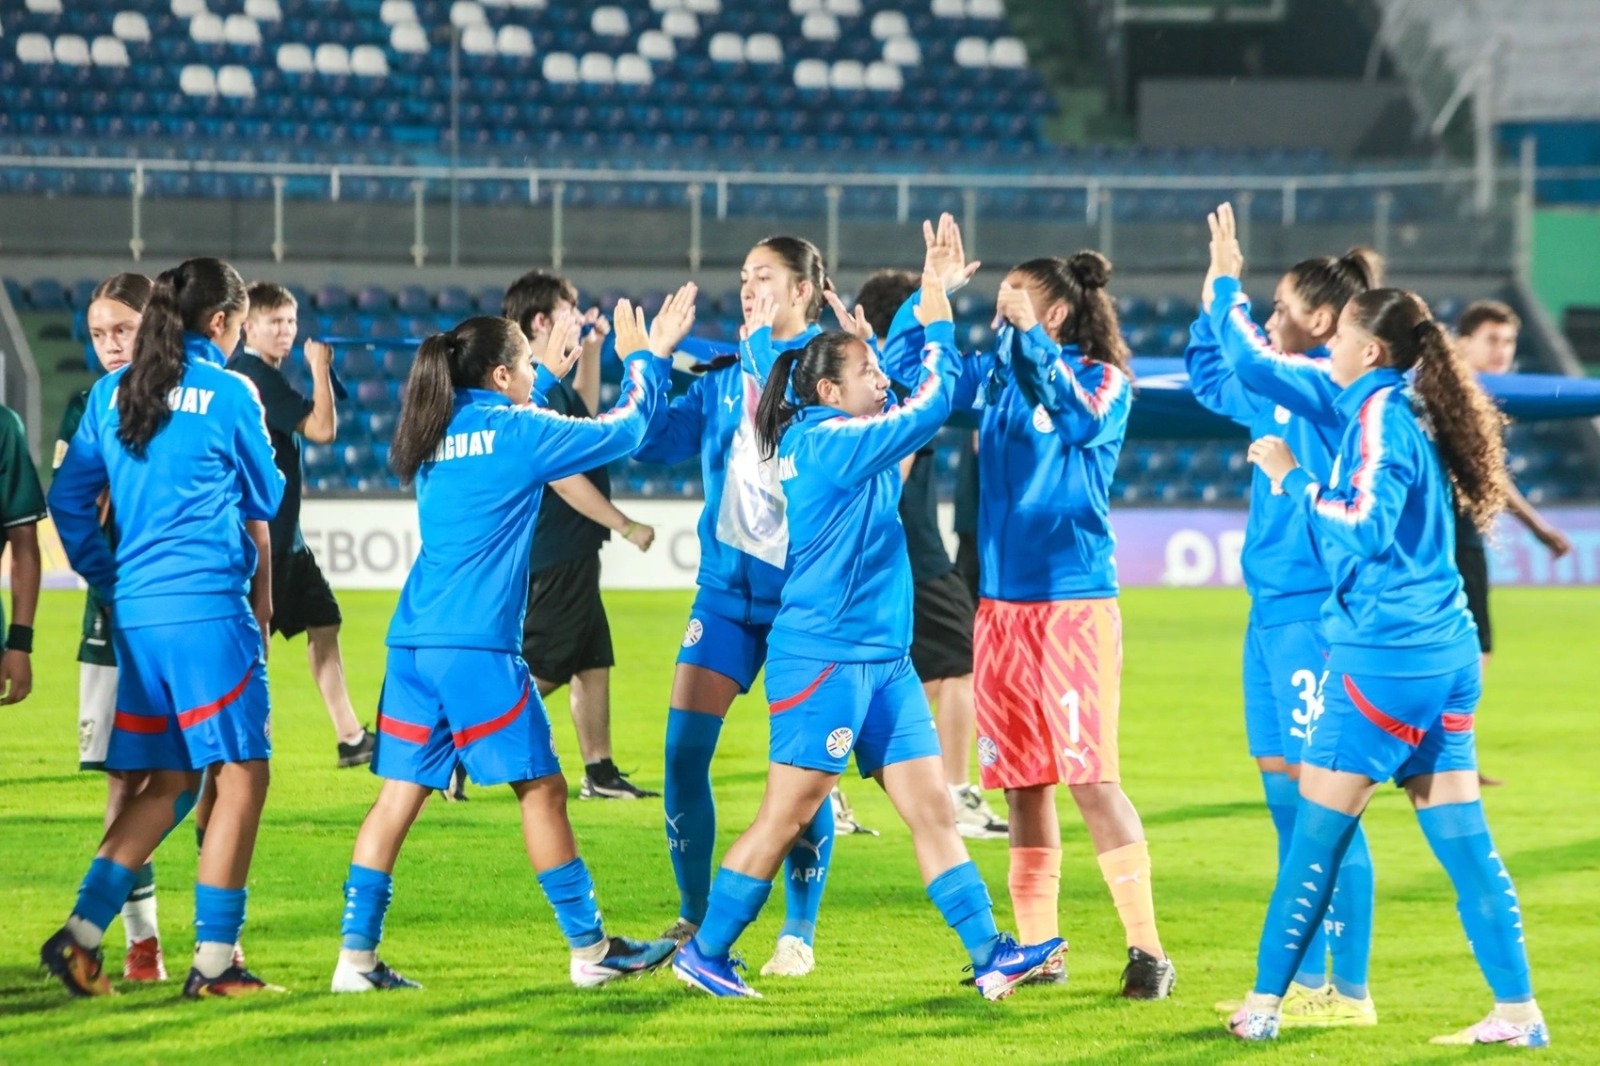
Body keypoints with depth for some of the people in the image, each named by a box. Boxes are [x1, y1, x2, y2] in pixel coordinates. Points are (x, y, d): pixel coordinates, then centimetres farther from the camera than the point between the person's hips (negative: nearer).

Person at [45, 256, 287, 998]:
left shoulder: (112, 393, 10)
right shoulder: (229, 394, -5)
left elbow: (68, 498, 12)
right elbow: (264, 503, 7)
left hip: (135, 611, 7)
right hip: (210, 609, -7)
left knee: (168, 782, 15)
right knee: (241, 775, -1)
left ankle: (82, 931, 3)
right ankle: (213, 960, -5)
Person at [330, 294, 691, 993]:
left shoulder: (438, 436, 13)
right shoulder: (518, 432, -5)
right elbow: (624, 430, 6)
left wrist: (550, 374, 44)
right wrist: (646, 360, 21)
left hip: (413, 643, 7)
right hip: (477, 646, -7)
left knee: (400, 795, 5)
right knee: (541, 788, 2)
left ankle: (356, 956, 0)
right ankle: (590, 949, 8)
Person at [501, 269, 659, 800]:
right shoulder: (536, 392, -20)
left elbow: (585, 418, 31)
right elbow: (562, 477, -22)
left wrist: (592, 351, 22)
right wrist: (626, 526, -16)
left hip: (571, 554, 10)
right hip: (553, 558, -10)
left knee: (594, 661, 13)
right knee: (537, 673, -7)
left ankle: (599, 772, 19)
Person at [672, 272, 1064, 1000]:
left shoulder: (849, 437, 12)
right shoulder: (826, 442, -14)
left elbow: (931, 393, 20)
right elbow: (928, 411, -14)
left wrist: (938, 308, 10)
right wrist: (939, 319, -4)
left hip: (883, 660, 9)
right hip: (825, 659, -9)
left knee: (932, 810, 4)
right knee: (785, 817, -4)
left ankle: (990, 958, 3)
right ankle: (704, 953, 6)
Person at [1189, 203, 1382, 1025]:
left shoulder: (1335, 386, -11)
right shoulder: (1287, 391, 14)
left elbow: (1253, 360, -27)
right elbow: (1211, 377, 29)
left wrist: (1223, 293, -10)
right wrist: (1214, 297, 17)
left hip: (1313, 614, -9)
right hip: (1273, 610, 9)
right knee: (1285, 801, 12)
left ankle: (1349, 992, -4)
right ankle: (1304, 981, 18)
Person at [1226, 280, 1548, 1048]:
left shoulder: (1380, 415, -11)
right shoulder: (1410, 411, 15)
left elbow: (1362, 525, -19)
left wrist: (1294, 479, -10)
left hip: (1386, 653, -9)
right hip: (1443, 653, 9)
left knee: (1315, 834, -1)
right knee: (1463, 842, 6)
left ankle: (1264, 1005, 4)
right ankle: (1518, 1013, 3)